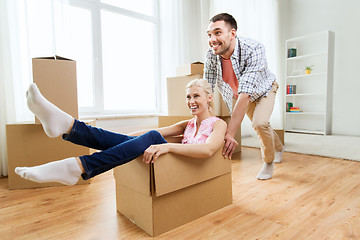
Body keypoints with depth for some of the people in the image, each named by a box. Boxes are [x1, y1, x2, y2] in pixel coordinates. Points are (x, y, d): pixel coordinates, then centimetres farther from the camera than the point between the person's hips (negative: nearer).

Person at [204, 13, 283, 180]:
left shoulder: (254, 50, -40)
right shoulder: (211, 55, -27)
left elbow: (245, 94, -48)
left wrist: (230, 133, -53)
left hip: (263, 89, -4)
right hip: (237, 94, 4)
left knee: (260, 123, -26)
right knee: (257, 125, 16)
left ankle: (269, 161, 4)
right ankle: (278, 148, 49)